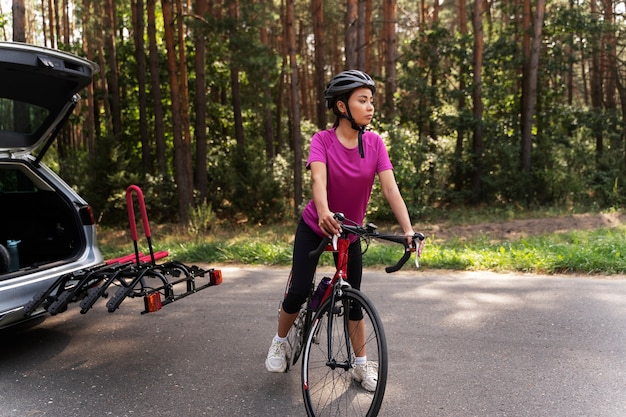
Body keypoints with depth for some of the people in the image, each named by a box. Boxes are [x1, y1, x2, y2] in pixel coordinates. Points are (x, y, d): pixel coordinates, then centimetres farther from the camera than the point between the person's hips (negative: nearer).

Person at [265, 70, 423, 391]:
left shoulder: (374, 143, -12)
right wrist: (324, 213, -56)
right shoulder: (322, 141, -19)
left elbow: (390, 188, -20)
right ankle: (280, 342, 21)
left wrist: (408, 229, -32)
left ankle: (360, 364, 23)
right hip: (314, 227, -2)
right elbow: (318, 179, -36)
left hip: (350, 232, 3)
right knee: (300, 291, -9)